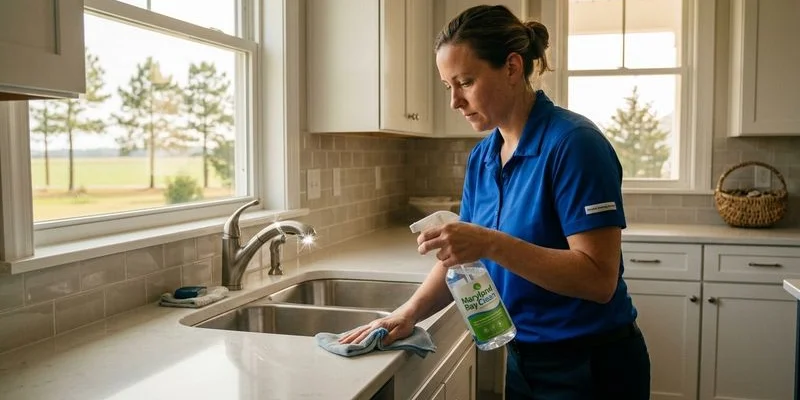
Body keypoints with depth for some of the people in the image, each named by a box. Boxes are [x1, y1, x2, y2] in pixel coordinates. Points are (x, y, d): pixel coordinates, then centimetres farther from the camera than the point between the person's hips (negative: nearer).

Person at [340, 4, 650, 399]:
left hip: (590, 367, -6)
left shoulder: (573, 143, -20)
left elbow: (599, 279, -25)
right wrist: (409, 312, -11)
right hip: (520, 358, 6)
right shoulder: (481, 157, 1)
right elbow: (462, 258, 5)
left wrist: (492, 244, -33)